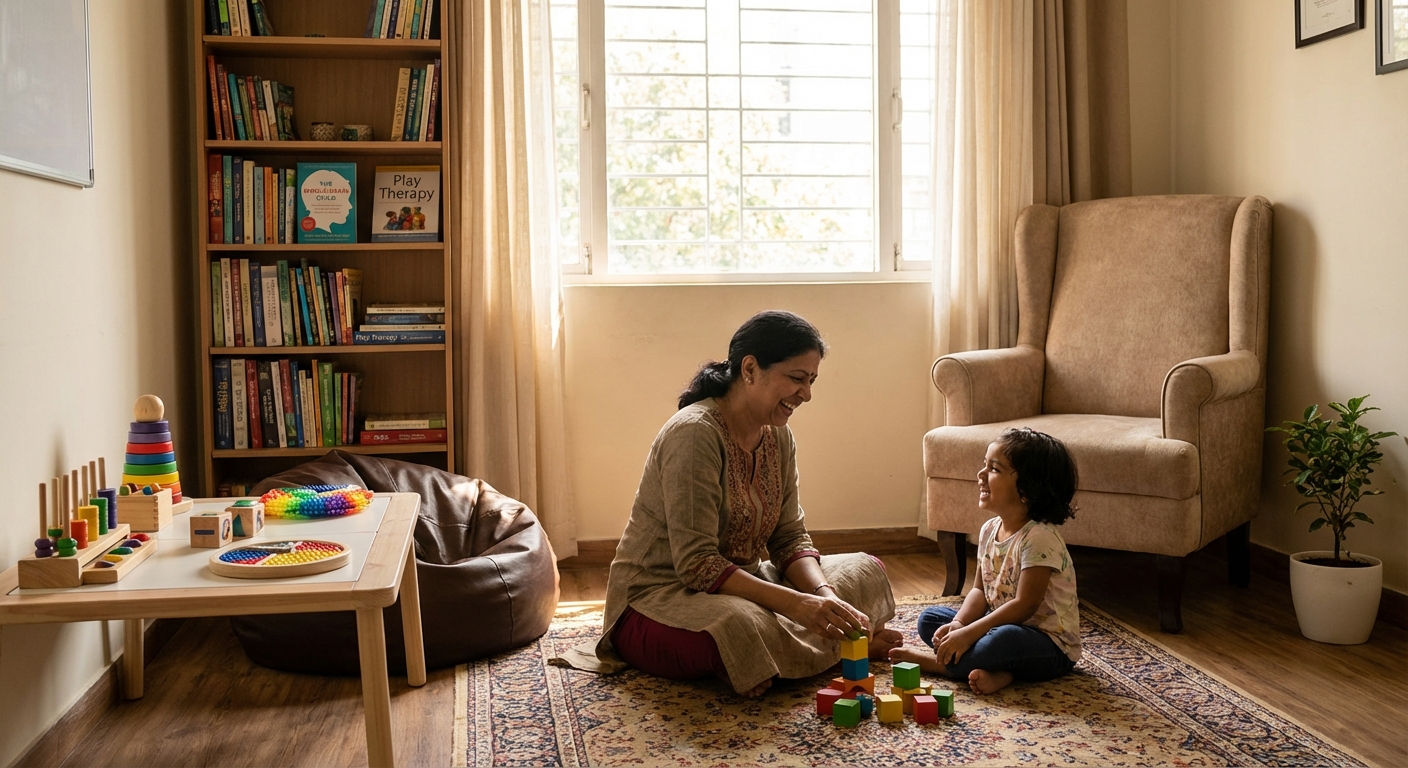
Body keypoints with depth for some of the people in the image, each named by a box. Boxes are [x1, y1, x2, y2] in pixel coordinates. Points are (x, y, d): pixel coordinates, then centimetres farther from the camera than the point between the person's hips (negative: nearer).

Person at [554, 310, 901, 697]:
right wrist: (795, 603, -36)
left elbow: (790, 538, 3)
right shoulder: (694, 433, -24)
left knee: (866, 571, 2)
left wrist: (824, 596, -18)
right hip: (658, 595, -7)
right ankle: (842, 645, -12)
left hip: (738, 583, 8)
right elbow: (696, 564, -28)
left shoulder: (779, 437, 3)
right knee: (743, 624, -39)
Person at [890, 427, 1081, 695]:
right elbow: (980, 590, 6)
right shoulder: (989, 530, 3)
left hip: (1051, 648, -9)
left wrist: (967, 634, -28)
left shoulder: (1040, 538, -23)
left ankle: (933, 661, -15)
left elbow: (1025, 606, -26)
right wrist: (958, 625, -13)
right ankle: (996, 671, -18)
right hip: (1000, 626, 9)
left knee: (1006, 638, -39)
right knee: (930, 618, 3)